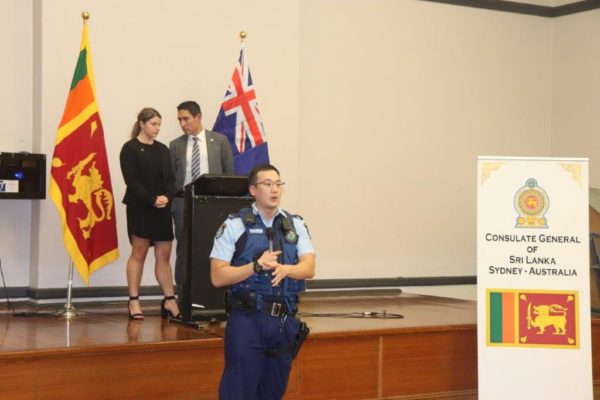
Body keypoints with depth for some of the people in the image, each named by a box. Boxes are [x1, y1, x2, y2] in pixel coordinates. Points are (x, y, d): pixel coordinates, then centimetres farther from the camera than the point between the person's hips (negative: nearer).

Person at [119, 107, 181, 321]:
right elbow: (131, 180, -11)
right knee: (139, 253, 0)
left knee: (164, 254, 3)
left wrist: (166, 197, -10)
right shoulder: (130, 148, -3)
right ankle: (133, 301, 5)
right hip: (139, 208, -5)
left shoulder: (162, 149, 13)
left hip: (162, 208, 5)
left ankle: (169, 300, 5)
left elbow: (170, 178, 10)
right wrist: (152, 199, -19)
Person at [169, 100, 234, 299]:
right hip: (183, 203, 1)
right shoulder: (176, 145, 9)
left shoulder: (220, 140, 5)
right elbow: (171, 177, 8)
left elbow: (229, 172, 5)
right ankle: (183, 297, 9)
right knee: (183, 252, 4)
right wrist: (171, 203, -1)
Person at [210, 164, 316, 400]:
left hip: (284, 322, 4)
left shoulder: (295, 225, 9)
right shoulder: (234, 226, -2)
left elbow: (309, 268, -3)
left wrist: (285, 268, -24)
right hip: (246, 321, -4)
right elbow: (218, 277, -7)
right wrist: (257, 266, -19)